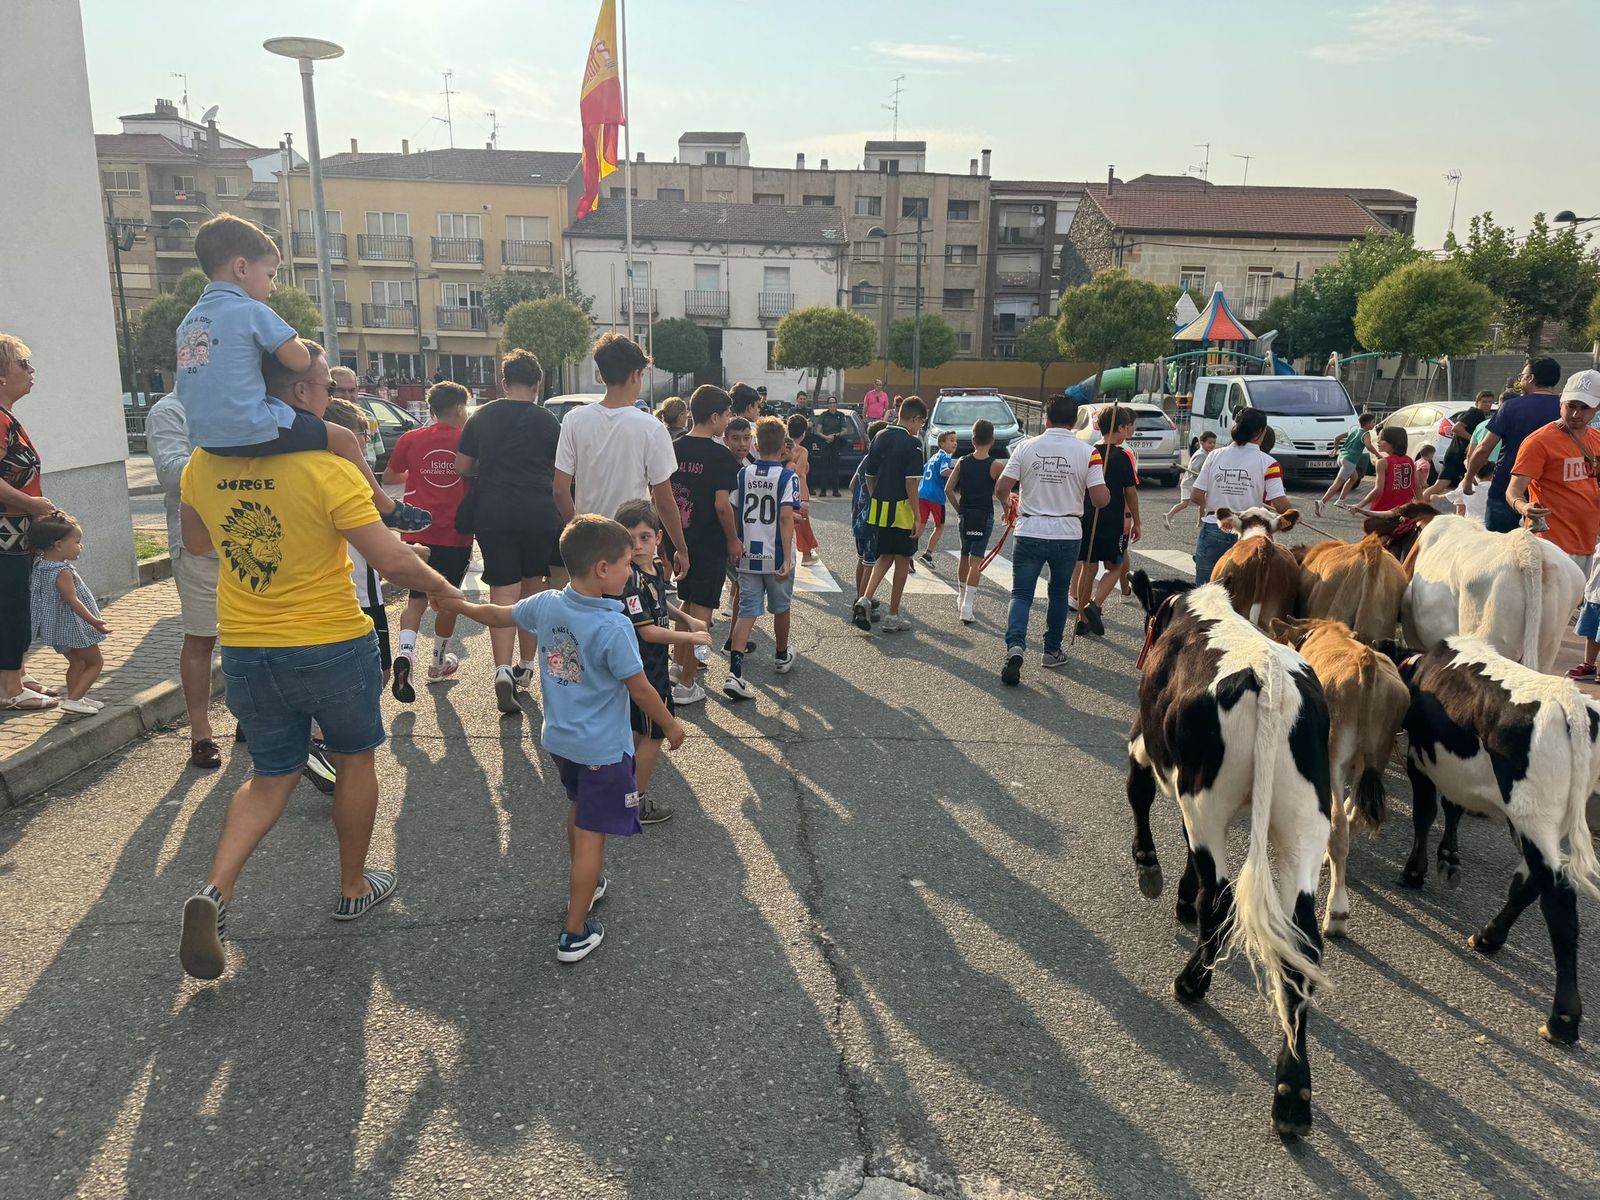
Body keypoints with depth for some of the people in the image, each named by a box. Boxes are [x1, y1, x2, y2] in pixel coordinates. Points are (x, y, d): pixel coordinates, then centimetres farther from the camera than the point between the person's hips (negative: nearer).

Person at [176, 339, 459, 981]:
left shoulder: (204, 464, -2)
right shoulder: (327, 467, -19)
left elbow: (194, 543, 16)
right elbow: (393, 560, -19)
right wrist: (442, 588, -2)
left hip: (245, 651, 5)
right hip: (332, 646, -4)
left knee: (271, 775, 21)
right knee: (355, 760, 19)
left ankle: (215, 890, 1)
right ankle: (355, 887, 32)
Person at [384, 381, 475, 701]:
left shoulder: (411, 439, 0)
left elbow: (388, 477, 11)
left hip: (418, 533, 1)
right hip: (456, 534, -1)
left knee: (416, 598, 9)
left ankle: (405, 651, -16)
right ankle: (439, 662, 26)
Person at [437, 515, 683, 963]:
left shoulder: (545, 605, -7)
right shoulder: (615, 629, -26)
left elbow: (497, 614, 12)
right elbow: (640, 690, -18)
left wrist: (458, 604, 32)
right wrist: (671, 726, -1)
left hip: (558, 739, 7)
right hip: (603, 749, -7)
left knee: (579, 809, 28)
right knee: (592, 833, 3)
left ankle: (585, 886, 47)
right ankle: (574, 934, 10)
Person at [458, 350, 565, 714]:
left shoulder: (481, 417, 6)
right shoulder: (548, 421, 2)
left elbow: (461, 467, 10)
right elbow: (561, 479, 3)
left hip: (493, 514, 0)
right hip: (539, 515, 0)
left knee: (503, 592, 0)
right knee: (532, 589, 15)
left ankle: (503, 670, -17)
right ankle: (525, 667, 25)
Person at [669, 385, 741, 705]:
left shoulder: (675, 448, 3)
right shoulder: (721, 456, -15)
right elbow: (722, 504, -20)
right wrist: (733, 539, -7)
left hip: (681, 538, 7)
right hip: (709, 543, -7)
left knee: (686, 603, 24)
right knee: (701, 611, 1)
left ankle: (680, 663, 35)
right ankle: (686, 684, 4)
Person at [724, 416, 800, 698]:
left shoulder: (743, 474, 2)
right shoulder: (788, 477, -9)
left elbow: (732, 513, 4)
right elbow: (786, 517, -19)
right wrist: (787, 558, -19)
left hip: (748, 556, 3)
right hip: (776, 557, -2)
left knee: (747, 611, 2)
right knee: (780, 607, 19)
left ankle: (734, 672, -14)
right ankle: (781, 657, 40)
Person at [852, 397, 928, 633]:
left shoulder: (880, 437, 9)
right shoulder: (912, 443, -12)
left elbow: (869, 475, 13)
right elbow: (911, 483, -17)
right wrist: (917, 518, -14)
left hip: (878, 508, 6)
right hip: (901, 509, -6)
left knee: (885, 556, 20)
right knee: (902, 561, 8)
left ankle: (865, 599, -1)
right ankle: (893, 617, 15)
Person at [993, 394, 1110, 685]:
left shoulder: (1026, 447, -3)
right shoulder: (1087, 452, -6)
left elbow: (1001, 490, -4)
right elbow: (1100, 499, -10)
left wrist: (1009, 502, 19)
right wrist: (1107, 490, 14)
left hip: (1029, 533, 0)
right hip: (1067, 535, 1)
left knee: (1021, 593, 4)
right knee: (1059, 593, 19)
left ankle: (1015, 646, -19)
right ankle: (1052, 650, 28)